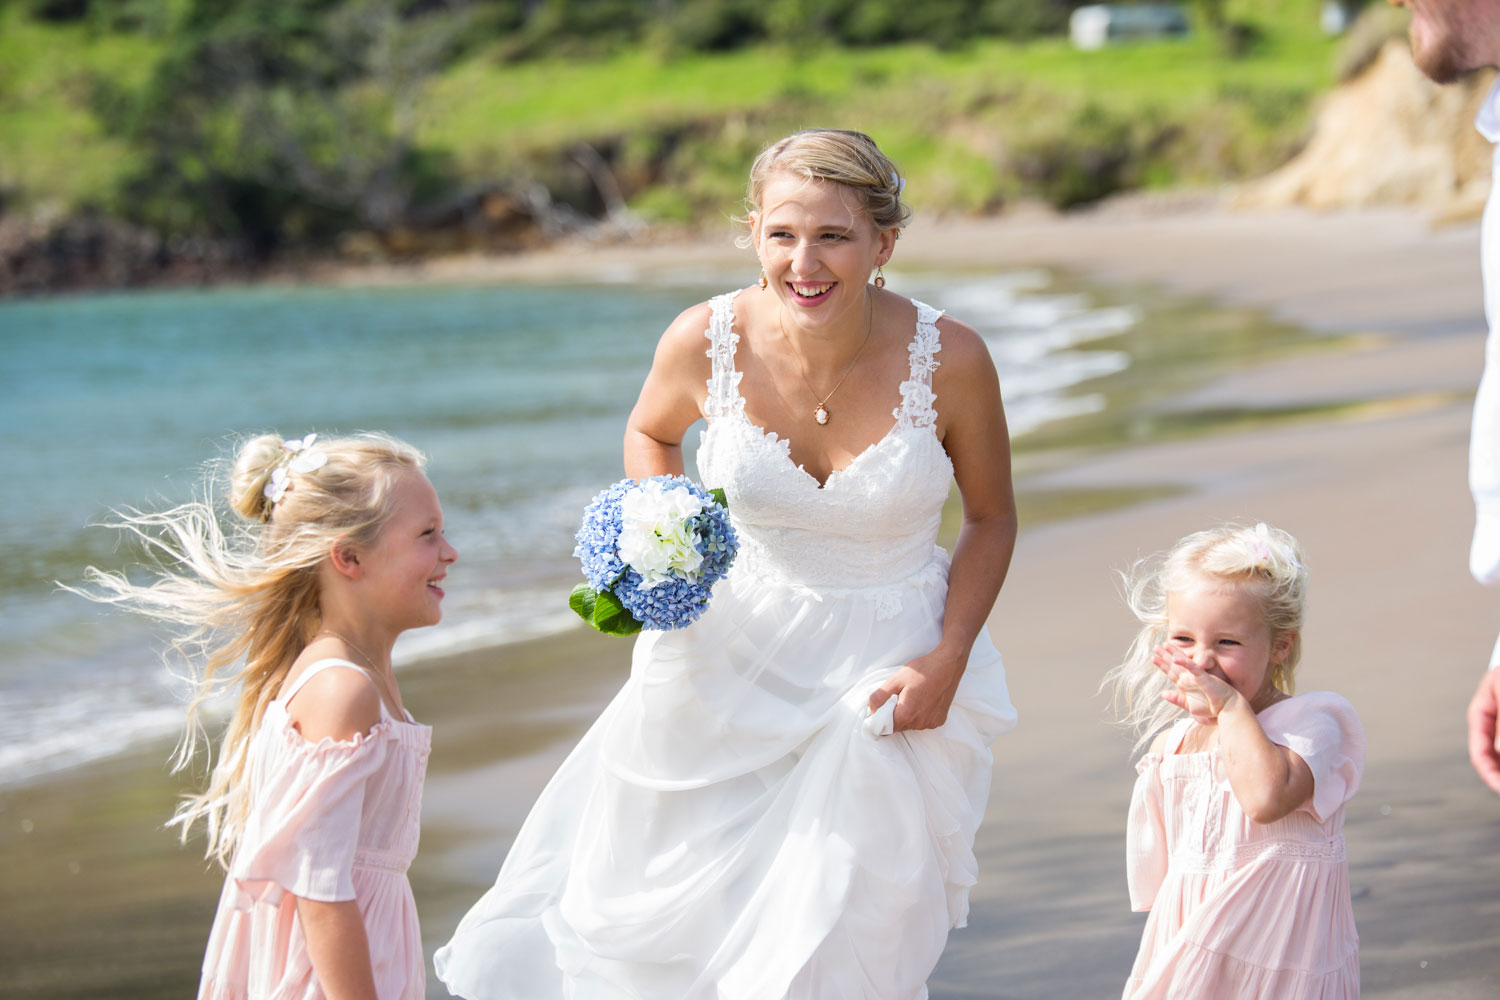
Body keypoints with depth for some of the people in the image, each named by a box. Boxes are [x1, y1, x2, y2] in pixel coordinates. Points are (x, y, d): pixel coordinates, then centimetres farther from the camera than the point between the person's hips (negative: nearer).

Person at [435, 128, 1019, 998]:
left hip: (883, 674, -1)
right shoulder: (707, 340, -16)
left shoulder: (950, 359, -19)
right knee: (653, 916, 17)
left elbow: (992, 516, -3)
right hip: (733, 653, 2)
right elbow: (650, 434, 8)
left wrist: (949, 661, -13)